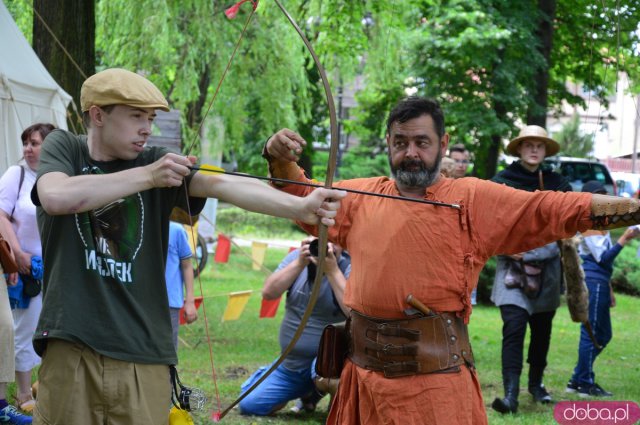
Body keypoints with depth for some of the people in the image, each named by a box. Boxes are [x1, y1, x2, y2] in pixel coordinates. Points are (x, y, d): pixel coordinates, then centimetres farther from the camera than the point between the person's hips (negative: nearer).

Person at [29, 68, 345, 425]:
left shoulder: (157, 162, 5)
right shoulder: (64, 148, 5)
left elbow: (224, 184, -11)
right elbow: (55, 197, -17)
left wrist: (299, 207, -27)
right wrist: (148, 177, -19)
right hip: (71, 346, -1)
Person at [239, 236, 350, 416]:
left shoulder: (350, 268, -15)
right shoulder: (298, 257, -1)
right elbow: (268, 292, -12)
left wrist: (332, 270, -32)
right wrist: (300, 263, -22)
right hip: (291, 364, 5)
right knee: (249, 405, 7)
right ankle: (307, 389, 30)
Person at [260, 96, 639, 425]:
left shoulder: (474, 200, -2)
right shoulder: (362, 195, 12)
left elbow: (551, 209, -9)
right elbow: (304, 197, 24)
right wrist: (282, 161, 5)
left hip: (434, 379, -4)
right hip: (365, 372, 5)